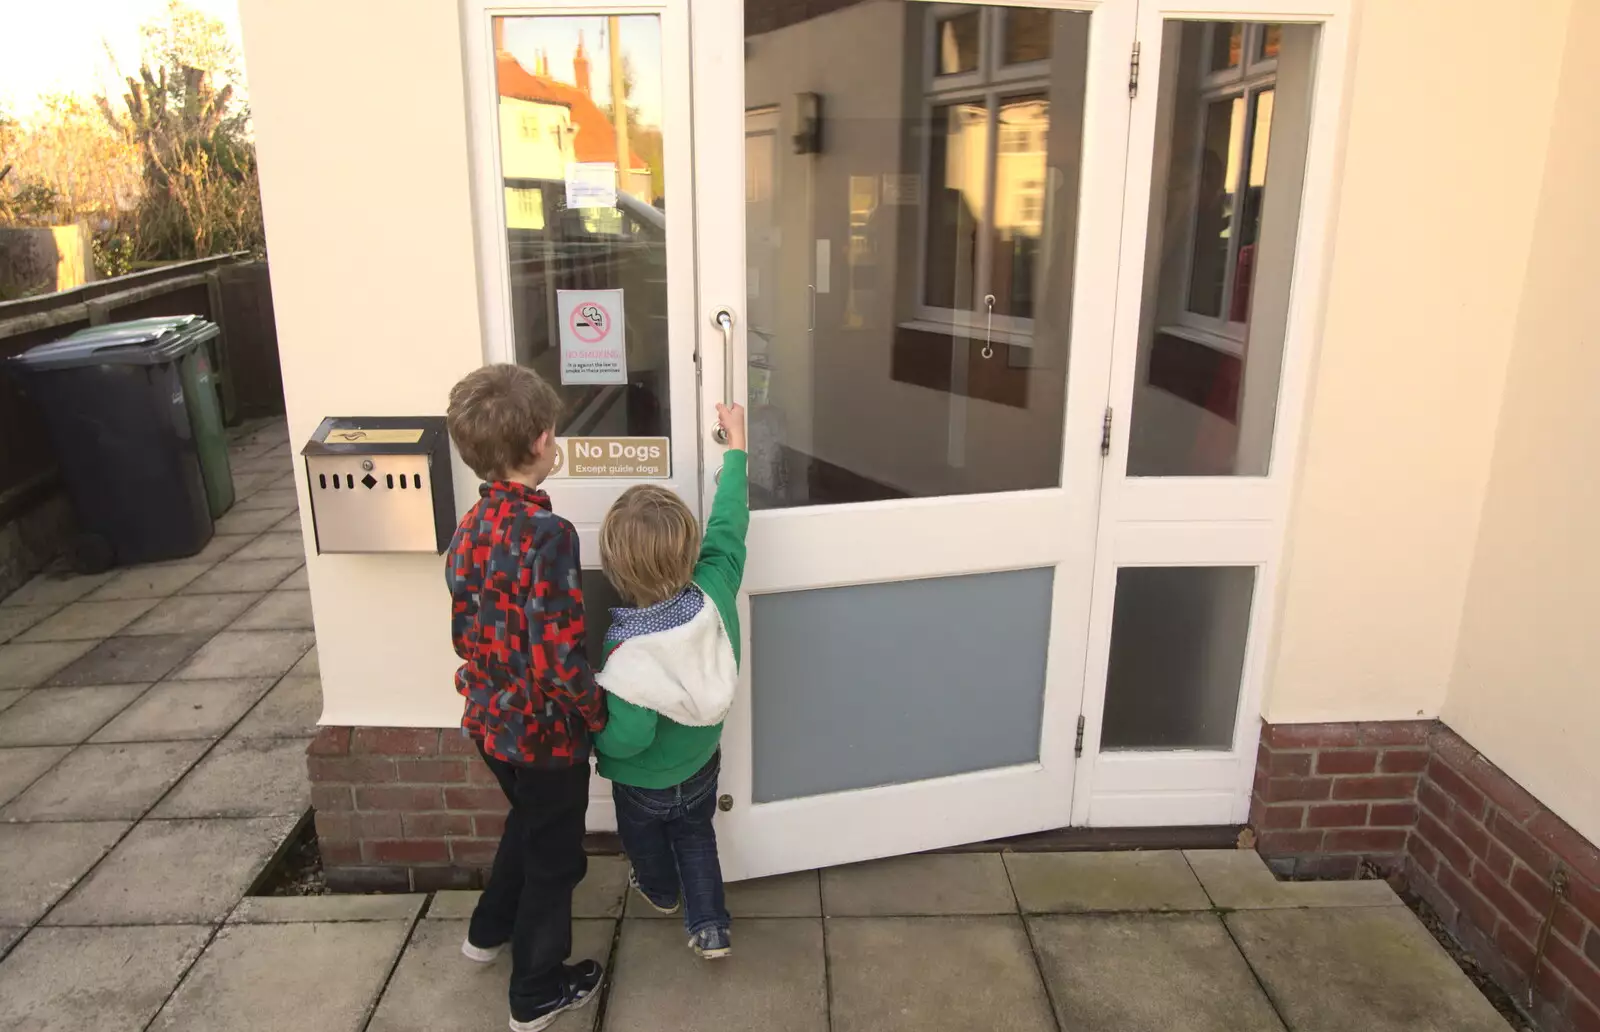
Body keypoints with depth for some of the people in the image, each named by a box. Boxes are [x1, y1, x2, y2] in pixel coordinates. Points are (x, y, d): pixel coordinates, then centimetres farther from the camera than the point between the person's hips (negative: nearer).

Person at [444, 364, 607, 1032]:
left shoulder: (471, 527, -4)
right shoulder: (546, 533, -29)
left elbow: (465, 629, 6)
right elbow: (560, 656, -28)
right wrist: (599, 715, -12)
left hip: (491, 719, 8)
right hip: (544, 727, -7)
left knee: (527, 820, 32)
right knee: (555, 856, 15)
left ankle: (490, 931, 52)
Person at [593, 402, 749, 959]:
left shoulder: (625, 651, -40)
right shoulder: (714, 593, -29)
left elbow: (627, 737, -36)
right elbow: (727, 526, -16)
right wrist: (735, 445, -5)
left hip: (643, 782, -3)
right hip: (701, 763, 3)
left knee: (646, 840, 30)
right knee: (695, 837, 30)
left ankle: (661, 891, 59)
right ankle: (709, 925, 31)